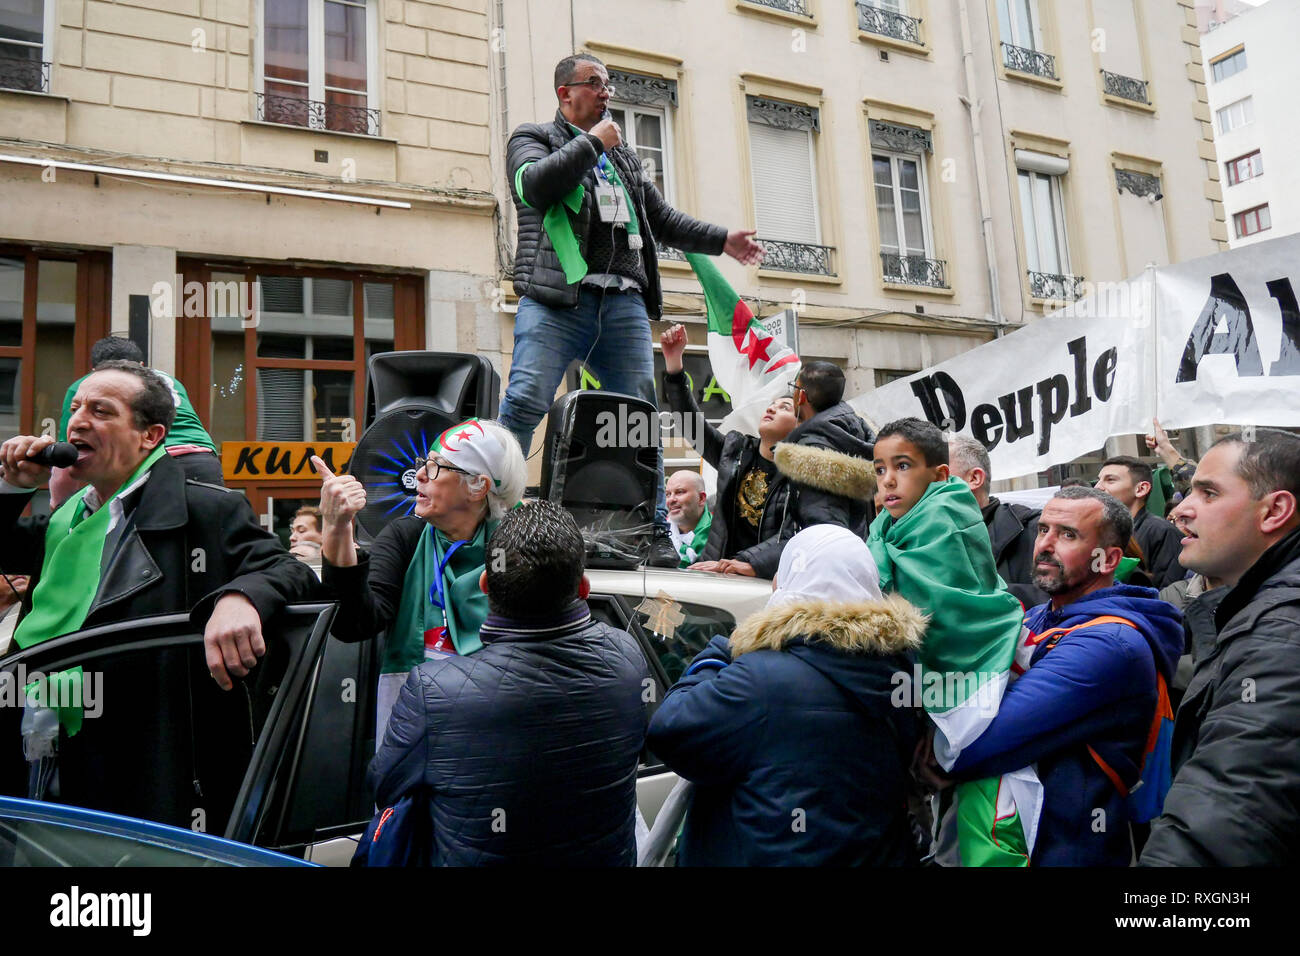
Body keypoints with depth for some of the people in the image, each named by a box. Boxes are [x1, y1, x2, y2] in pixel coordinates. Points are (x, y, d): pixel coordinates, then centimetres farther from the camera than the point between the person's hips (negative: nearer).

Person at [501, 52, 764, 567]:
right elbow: (533, 186, -7)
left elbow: (662, 218, 34)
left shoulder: (624, 157, 32)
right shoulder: (533, 137, 15)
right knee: (525, 403, -16)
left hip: (624, 303, 5)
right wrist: (593, 142, 0)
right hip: (557, 299, -4)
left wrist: (722, 240, 25)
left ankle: (655, 533, 5)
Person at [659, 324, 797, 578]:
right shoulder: (735, 449, 14)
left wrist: (746, 564, -27)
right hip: (715, 573, 4)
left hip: (768, 580, -4)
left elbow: (792, 537, -12)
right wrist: (673, 362, -1)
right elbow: (692, 421, 8)